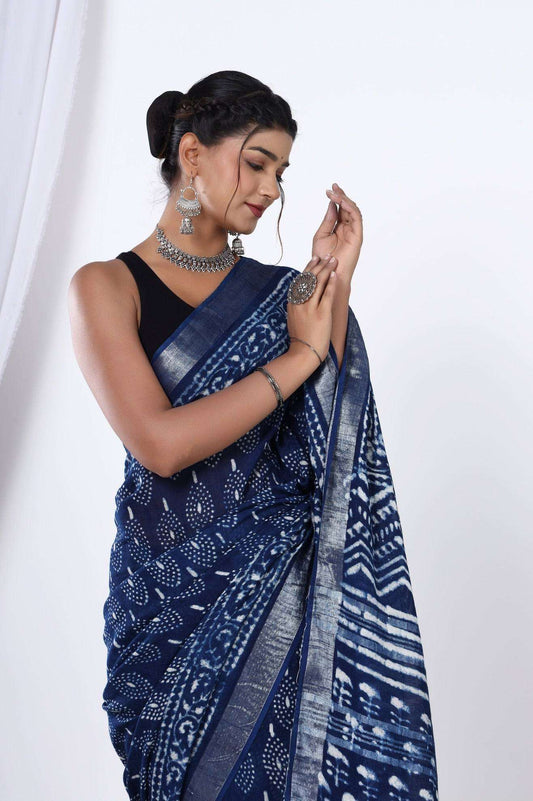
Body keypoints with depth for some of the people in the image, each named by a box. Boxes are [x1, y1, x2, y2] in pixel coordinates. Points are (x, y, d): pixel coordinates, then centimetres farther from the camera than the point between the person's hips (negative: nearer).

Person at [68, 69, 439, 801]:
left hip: (283, 579, 3)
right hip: (176, 590, -3)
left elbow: (330, 430, -4)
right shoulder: (106, 287, -5)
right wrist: (297, 355, -14)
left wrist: (335, 284, -9)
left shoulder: (276, 292, 6)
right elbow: (161, 443, -19)